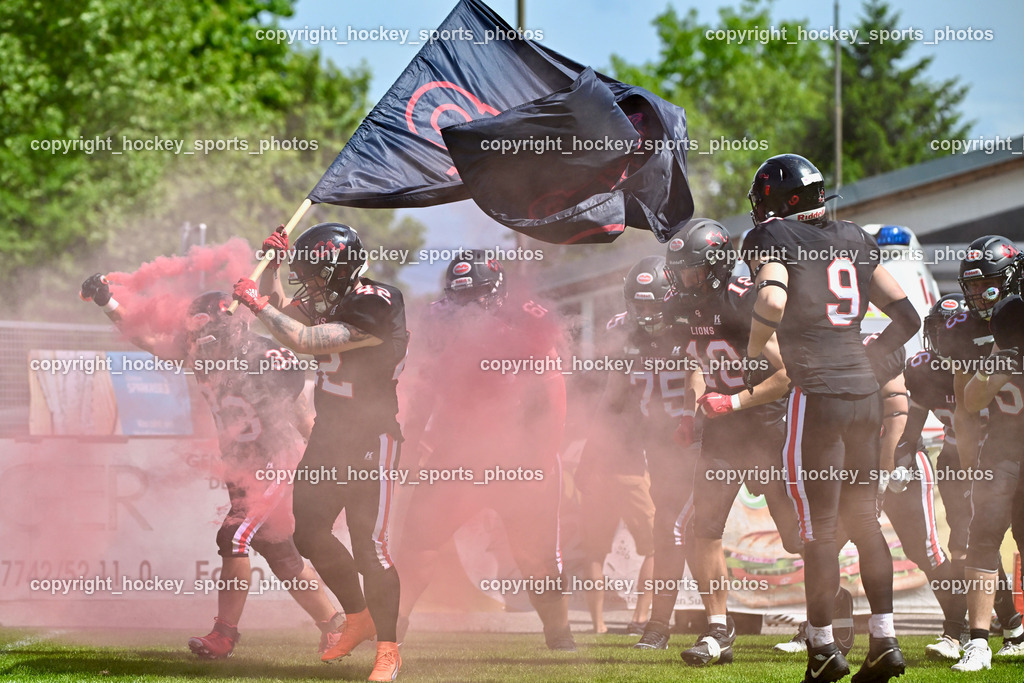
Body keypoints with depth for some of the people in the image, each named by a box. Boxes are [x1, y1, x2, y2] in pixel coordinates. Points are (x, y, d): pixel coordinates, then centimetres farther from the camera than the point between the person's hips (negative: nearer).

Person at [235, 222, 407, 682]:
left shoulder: (375, 307, -22)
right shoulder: (330, 299, 6)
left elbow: (306, 341, -26)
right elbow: (283, 312, 23)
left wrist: (257, 302, -16)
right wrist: (272, 266, 8)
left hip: (372, 441, -9)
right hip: (329, 436, 9)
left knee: (369, 547, -10)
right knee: (310, 535, 9)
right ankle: (358, 619, 27)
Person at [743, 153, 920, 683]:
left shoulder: (772, 237, -3)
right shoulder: (854, 239, 15)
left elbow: (772, 303, -23)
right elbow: (906, 316, 15)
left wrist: (750, 356, -6)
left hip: (817, 394, -6)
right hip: (865, 391, 6)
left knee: (817, 528, 1)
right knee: (862, 518, 15)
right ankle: (884, 640, 13)